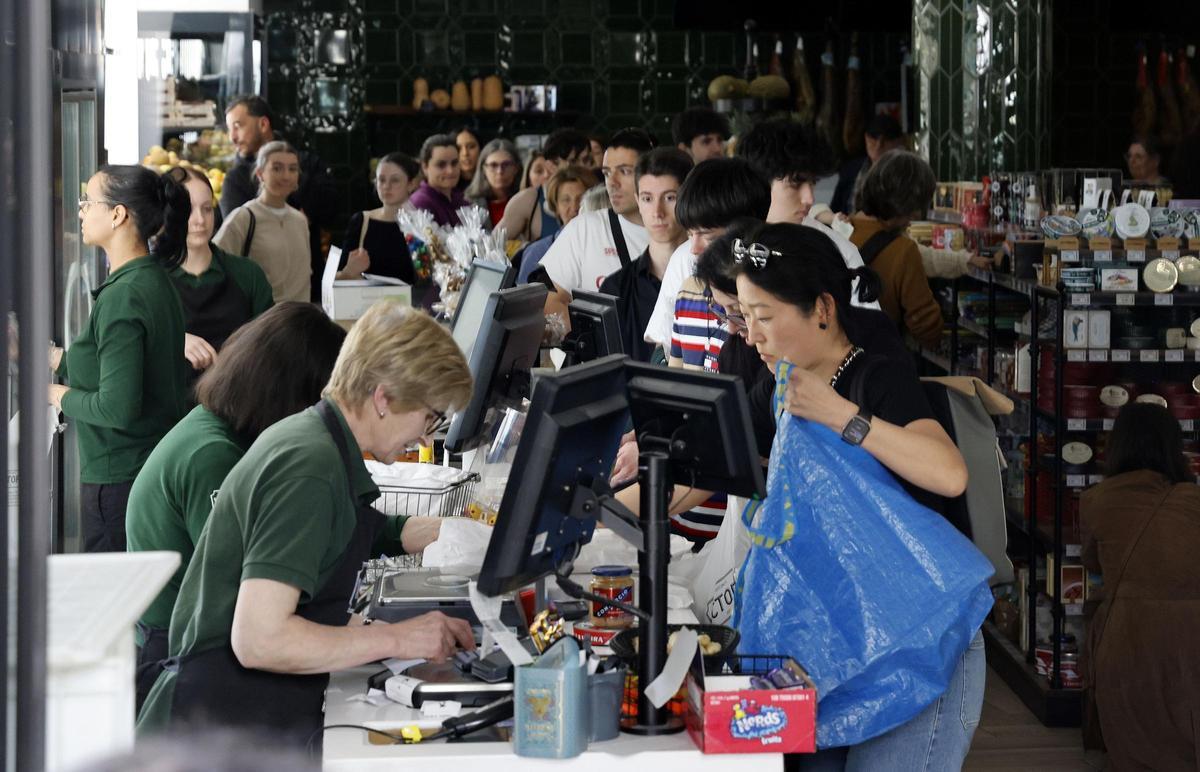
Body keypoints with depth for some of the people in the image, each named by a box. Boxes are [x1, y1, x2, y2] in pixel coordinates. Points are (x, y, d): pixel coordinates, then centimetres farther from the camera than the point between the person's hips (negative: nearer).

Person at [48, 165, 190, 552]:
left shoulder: (123, 296, -21)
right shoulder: (155, 280, 8)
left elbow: (118, 407, -24)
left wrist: (62, 396, -8)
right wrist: (58, 359, 20)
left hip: (119, 480, -9)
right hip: (158, 467, 9)